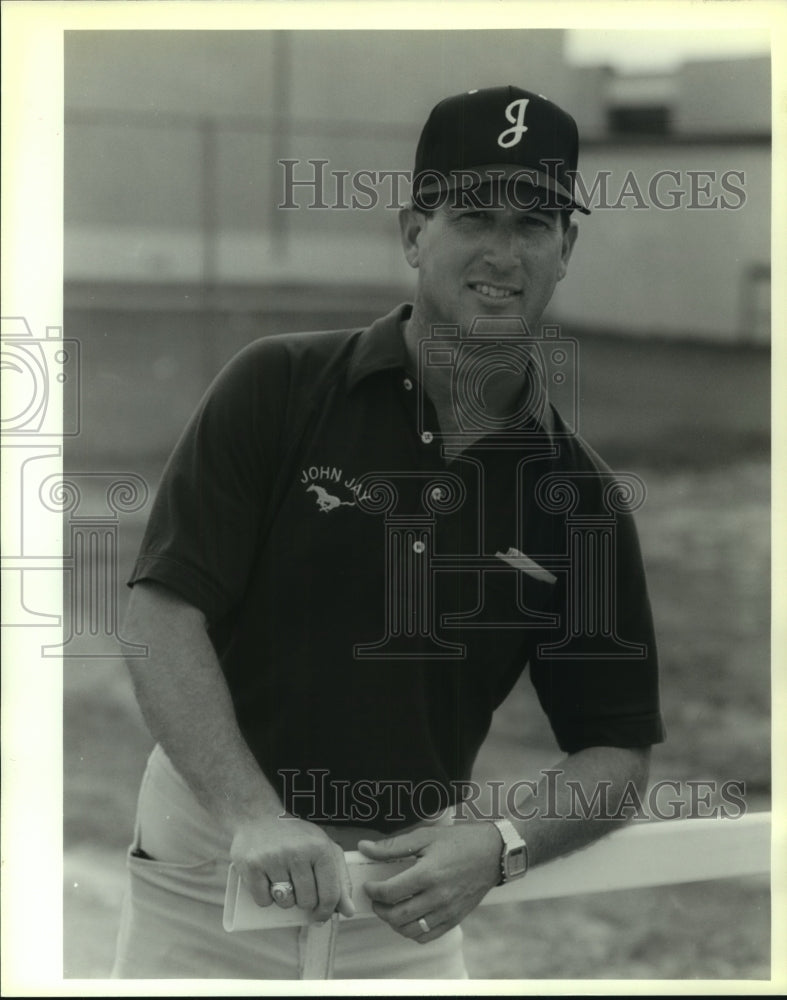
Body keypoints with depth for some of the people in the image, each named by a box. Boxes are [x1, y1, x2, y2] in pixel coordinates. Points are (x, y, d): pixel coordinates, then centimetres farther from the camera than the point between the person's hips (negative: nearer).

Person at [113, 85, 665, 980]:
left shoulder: (580, 496, 1)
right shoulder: (278, 387, -6)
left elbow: (618, 747, 4)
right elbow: (160, 612, -13)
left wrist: (500, 842, -15)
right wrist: (253, 815, -24)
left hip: (411, 891, 2)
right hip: (215, 863, -2)